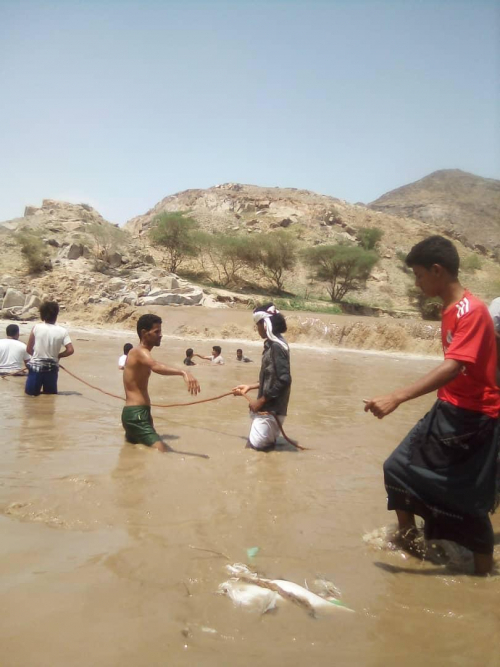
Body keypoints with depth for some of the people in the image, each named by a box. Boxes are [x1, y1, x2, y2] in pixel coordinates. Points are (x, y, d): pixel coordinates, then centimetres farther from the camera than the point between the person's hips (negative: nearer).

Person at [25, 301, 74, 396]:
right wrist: (58, 355, 6)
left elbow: (29, 350, -1)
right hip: (52, 368, 1)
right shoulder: (62, 331, -5)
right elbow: (70, 350, -12)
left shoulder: (36, 328, -7)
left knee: (30, 394, 7)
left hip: (36, 366, -1)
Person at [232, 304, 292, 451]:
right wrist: (249, 387, 23)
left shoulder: (277, 346, -19)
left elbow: (283, 380, -25)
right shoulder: (272, 344, 10)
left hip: (271, 409, -9)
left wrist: (260, 401, -18)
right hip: (268, 407, 9)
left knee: (255, 446, -2)